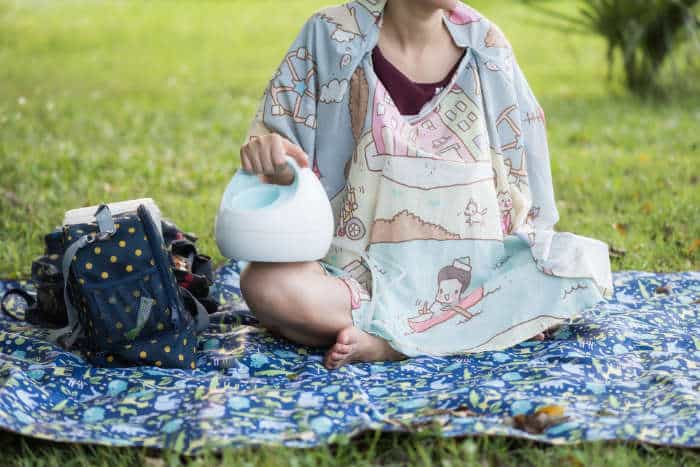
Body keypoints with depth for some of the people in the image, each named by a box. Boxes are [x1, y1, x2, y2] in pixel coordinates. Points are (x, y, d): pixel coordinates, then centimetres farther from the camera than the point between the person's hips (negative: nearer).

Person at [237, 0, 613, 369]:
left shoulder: (483, 45, 0)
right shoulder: (332, 35, -6)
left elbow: (522, 161, 6)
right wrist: (266, 148, -27)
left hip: (473, 277, 2)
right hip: (363, 280, -2)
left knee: (587, 268, -19)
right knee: (263, 284, -30)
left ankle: (387, 340, -22)